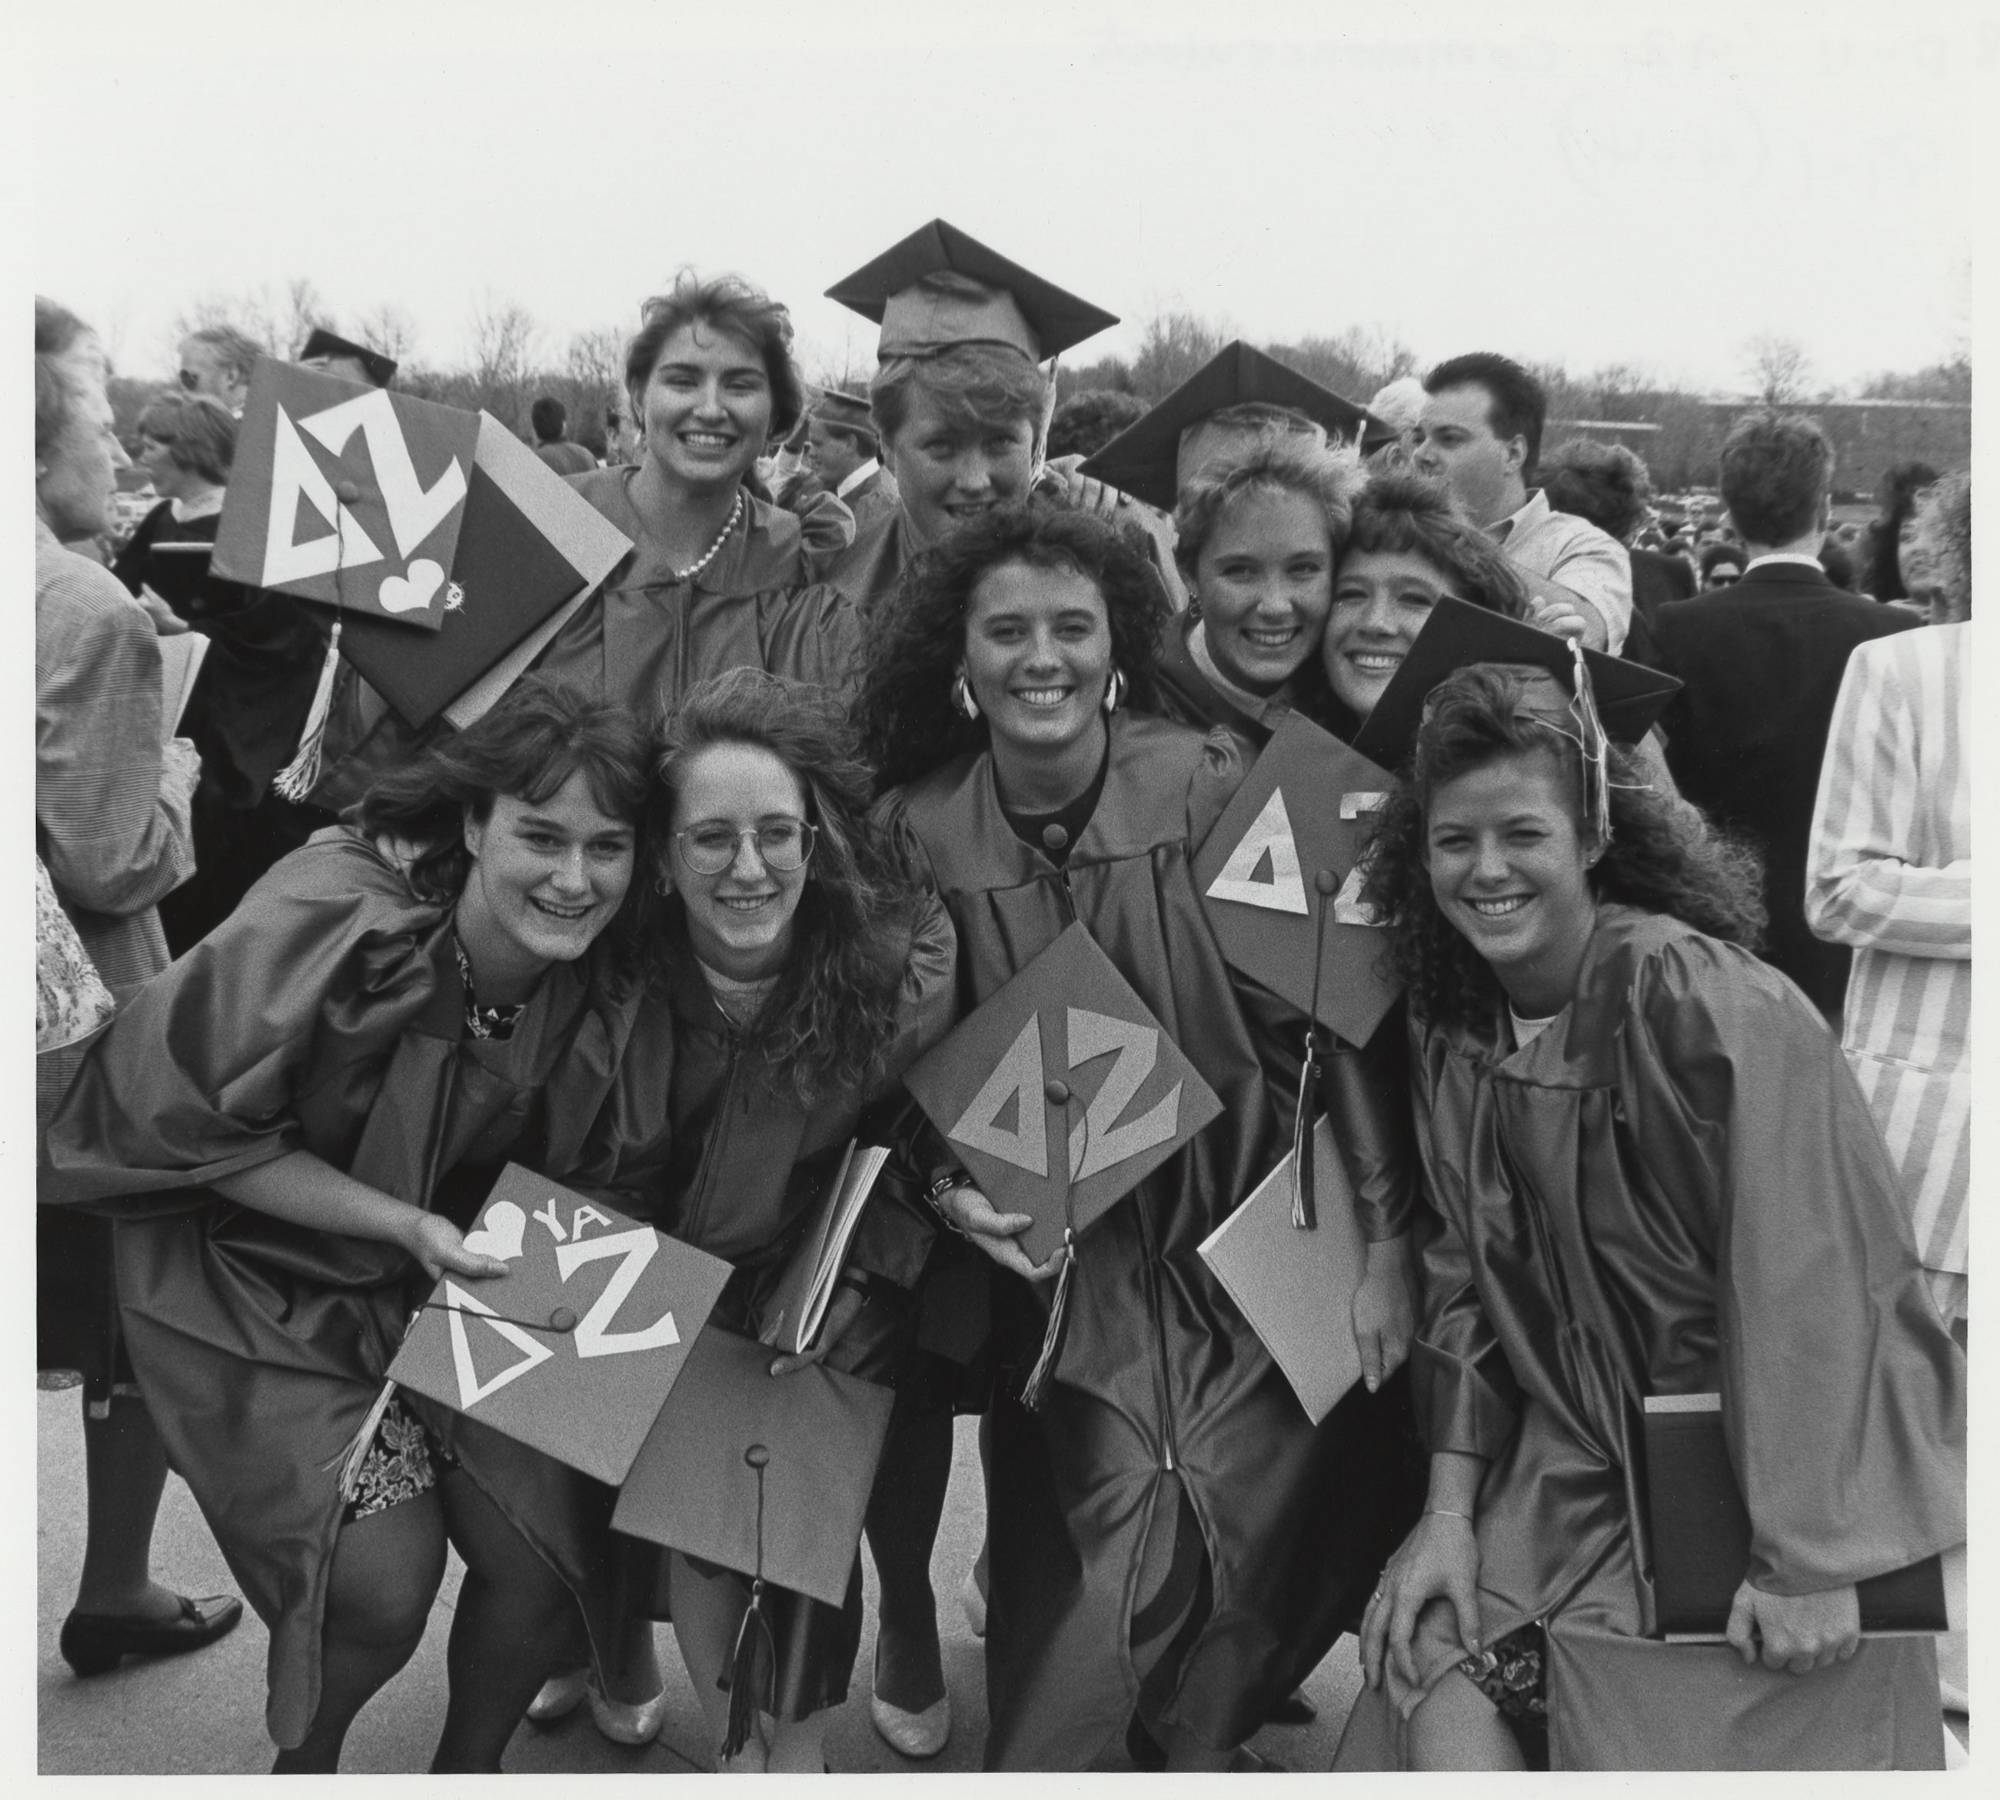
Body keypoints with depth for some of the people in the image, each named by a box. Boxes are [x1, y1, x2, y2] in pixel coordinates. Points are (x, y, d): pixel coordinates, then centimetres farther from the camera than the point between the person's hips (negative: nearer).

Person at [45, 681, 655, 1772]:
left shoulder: (607, 974, -15)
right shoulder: (332, 928, -30)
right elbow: (196, 1130, -19)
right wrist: (408, 1225, -25)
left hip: (462, 1271, 4)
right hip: (264, 1277, -4)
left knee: (539, 1550, -6)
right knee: (384, 1581, -11)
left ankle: (466, 1767, 24)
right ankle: (304, 1760, 23)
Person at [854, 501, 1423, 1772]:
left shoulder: (1207, 785, -13)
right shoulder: (919, 832, -6)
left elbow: (1325, 1017, -11)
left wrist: (1384, 1241, -13)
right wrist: (952, 1184, -11)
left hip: (1241, 1240, 0)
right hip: (1064, 1261, 1)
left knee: (1250, 1550, 1)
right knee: (1104, 1562, -6)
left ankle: (1203, 1735, 32)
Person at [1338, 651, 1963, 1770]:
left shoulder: (1703, 1003, -20)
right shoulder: (1455, 1029, 0)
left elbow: (1807, 1282, -21)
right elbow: (1469, 1281, 4)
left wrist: (1802, 1559, -20)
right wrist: (1449, 1513, -2)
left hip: (1762, 1470, -5)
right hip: (1578, 1464, 5)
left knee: (1666, 1742, -7)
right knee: (1434, 1671, -10)